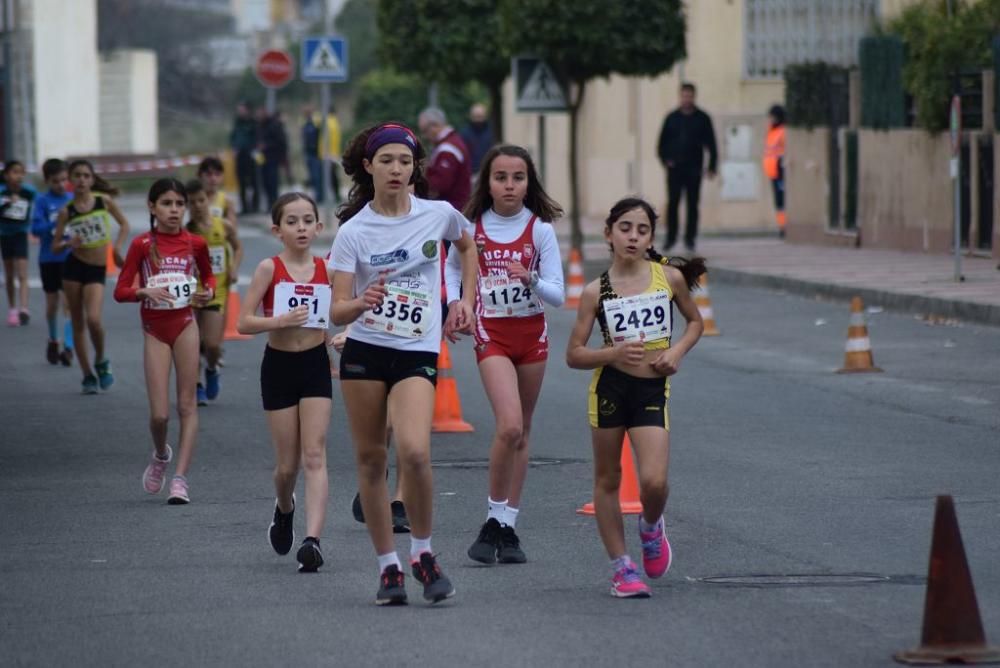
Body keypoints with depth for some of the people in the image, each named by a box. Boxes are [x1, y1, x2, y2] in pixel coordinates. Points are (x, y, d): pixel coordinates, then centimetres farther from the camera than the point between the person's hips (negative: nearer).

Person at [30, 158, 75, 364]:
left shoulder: (73, 200, 0)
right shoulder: (42, 201, -5)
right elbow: (36, 228, -12)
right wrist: (56, 222, -24)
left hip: (70, 258, 0)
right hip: (49, 258, 0)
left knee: (69, 303, -10)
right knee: (52, 303, 13)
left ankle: (68, 347, -11)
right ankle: (53, 341, 33)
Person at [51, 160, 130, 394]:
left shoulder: (104, 201, -2)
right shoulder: (67, 211, -2)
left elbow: (124, 224, 11)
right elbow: (55, 246, 2)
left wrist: (117, 248, -3)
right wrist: (68, 243, -18)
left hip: (97, 270, -1)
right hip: (74, 267, 1)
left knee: (93, 319, -19)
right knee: (78, 324, 5)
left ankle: (101, 361, 9)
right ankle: (88, 375, 16)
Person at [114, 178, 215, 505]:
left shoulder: (195, 243, 0)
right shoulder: (142, 245, -5)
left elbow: (208, 275, 18)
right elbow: (121, 291, -4)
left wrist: (207, 293, -3)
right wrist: (146, 292, -22)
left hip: (185, 325, 1)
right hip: (155, 329, -1)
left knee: (187, 405, -2)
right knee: (159, 413, -4)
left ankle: (181, 478, 0)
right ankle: (160, 455, 28)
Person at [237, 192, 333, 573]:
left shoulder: (327, 269, 0)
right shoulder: (269, 269, -6)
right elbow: (243, 322, -9)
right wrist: (279, 321, -24)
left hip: (316, 364, 1)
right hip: (279, 366, -1)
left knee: (315, 456, -10)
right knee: (288, 463, 8)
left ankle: (312, 539, -18)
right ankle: (284, 509, 40)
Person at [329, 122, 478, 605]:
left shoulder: (439, 215, 0)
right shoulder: (353, 232, -4)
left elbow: (467, 246, 25)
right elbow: (338, 311, -8)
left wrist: (466, 300, 15)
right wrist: (362, 303, -29)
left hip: (417, 352, -1)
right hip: (364, 350, 1)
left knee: (415, 452, -20)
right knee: (371, 460, 4)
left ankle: (423, 553, -1)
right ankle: (387, 565, 16)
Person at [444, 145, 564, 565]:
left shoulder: (539, 229, -6)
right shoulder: (472, 227, -4)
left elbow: (557, 295, -8)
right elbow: (452, 267, 17)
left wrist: (530, 280, -27)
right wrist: (455, 307, 1)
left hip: (533, 335, 2)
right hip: (492, 335, -2)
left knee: (521, 433, 8)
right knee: (509, 426, -19)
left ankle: (507, 526, 16)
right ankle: (494, 520, -7)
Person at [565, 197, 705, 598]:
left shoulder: (669, 277, -1)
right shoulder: (596, 292, -4)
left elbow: (694, 321, 16)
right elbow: (574, 355, -1)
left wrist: (677, 351, -2)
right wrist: (614, 353, -18)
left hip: (653, 390, 0)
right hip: (610, 388, 0)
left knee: (654, 482, -13)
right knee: (607, 479, 7)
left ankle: (651, 528, 21)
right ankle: (621, 567, 19)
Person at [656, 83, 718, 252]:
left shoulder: (702, 119, 6)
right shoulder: (672, 118, 8)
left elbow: (711, 144, 6)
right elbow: (662, 142, 11)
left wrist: (712, 167, -1)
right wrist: (665, 159, -5)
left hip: (694, 169, 0)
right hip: (675, 168, 1)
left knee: (692, 205, 1)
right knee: (673, 203, -4)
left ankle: (690, 238, 7)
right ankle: (671, 237, 3)